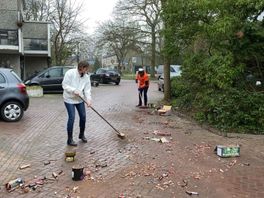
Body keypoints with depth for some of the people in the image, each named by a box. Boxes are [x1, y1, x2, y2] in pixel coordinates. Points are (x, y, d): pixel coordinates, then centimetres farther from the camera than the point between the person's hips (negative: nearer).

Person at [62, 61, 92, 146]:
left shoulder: (86, 77, -4)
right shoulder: (70, 73, -17)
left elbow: (87, 90, -7)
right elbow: (65, 85, -16)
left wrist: (88, 99, -22)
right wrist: (74, 90, -28)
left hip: (80, 99, 5)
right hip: (69, 99, -5)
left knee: (83, 116, 7)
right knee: (71, 117, -9)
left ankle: (82, 134, 30)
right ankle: (70, 139, 3)